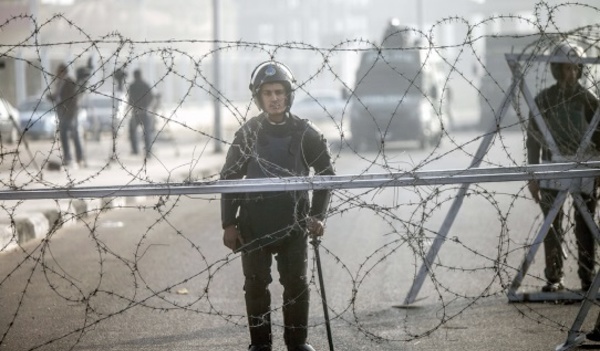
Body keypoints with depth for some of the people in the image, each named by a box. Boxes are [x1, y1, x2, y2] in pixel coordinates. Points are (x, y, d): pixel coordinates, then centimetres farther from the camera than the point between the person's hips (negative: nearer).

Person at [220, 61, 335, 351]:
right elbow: (229, 178, 2)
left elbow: (325, 173, 7)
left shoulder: (305, 134, -1)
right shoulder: (248, 134, -1)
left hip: (292, 223, 0)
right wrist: (229, 224, -2)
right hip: (254, 224, 0)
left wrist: (317, 216, -1)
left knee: (296, 283, 3)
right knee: (256, 284, 5)